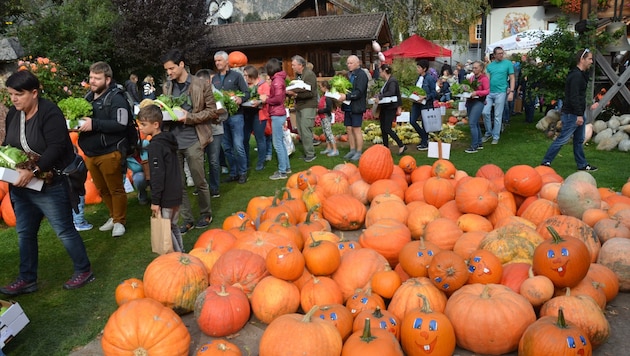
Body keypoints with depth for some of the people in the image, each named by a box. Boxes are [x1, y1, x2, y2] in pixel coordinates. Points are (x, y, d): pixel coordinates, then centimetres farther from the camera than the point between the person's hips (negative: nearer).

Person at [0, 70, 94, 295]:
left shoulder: (50, 113, -18)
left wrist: (33, 172, -31)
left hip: (50, 185, -8)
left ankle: (84, 271, 19)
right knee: (24, 233, 14)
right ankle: (27, 280, 28)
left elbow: (56, 148, -25)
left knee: (64, 231, 2)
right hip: (21, 186, 8)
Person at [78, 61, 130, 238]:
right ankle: (114, 216, 33)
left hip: (109, 153, -7)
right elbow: (79, 116, 24)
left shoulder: (116, 98, -13)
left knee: (116, 189, 4)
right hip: (90, 153, 8)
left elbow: (120, 124, -23)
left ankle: (119, 221, 18)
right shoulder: (88, 97, 11)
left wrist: (94, 124, -25)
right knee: (102, 190, 16)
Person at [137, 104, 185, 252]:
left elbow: (158, 175, -20)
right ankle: (180, 252, 29)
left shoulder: (155, 145, -17)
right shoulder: (169, 139, 10)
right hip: (176, 194, 9)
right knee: (173, 226, 19)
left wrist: (155, 200, -16)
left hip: (166, 197, -9)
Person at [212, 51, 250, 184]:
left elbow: (246, 93, -3)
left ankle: (243, 173, 9)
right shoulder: (214, 78, 13)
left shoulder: (236, 76, 1)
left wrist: (240, 99, -23)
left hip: (235, 115, -4)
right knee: (227, 147, 9)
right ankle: (233, 173, 20)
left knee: (238, 146, -6)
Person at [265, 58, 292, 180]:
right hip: (279, 114, 10)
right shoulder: (279, 79, 14)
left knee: (277, 144, -5)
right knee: (280, 142, 16)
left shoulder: (277, 80, -13)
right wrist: (268, 99, 2)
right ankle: (286, 167, 24)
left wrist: (265, 100, -8)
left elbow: (278, 98, -21)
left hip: (277, 115, -10)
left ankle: (282, 172, 0)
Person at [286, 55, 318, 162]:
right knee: (301, 131, 9)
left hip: (308, 106, -8)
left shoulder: (309, 74, -11)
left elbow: (310, 92, -20)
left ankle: (310, 154, -1)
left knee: (305, 130, -10)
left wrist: (295, 94, -26)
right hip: (299, 106, 8)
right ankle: (306, 152, 19)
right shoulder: (297, 75, 14)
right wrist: (290, 92, -5)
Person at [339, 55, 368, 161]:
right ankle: (352, 150, 21)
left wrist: (346, 96, -25)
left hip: (356, 107, -8)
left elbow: (359, 92, -18)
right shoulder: (348, 74, 15)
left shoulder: (361, 75, -9)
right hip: (348, 106, 8)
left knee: (356, 129, -3)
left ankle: (359, 152, 5)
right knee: (349, 129, 10)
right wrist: (340, 94, 3)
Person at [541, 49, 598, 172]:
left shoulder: (581, 74, 16)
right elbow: (574, 97, -24)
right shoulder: (576, 75, -17)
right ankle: (546, 162, 1)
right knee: (563, 139, -6)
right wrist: (579, 114, -25)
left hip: (577, 113, 11)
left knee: (579, 140, 15)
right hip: (571, 114, -11)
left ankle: (582, 165, 22)